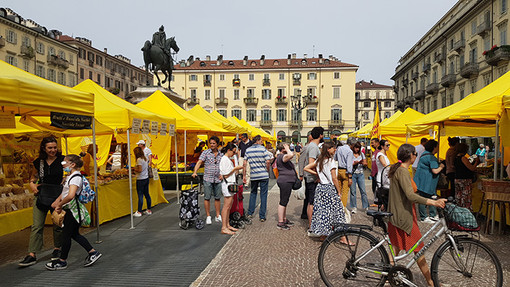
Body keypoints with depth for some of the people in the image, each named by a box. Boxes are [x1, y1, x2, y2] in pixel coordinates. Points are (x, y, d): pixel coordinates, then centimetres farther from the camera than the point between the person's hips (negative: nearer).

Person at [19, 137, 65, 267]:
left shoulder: (63, 160, -5)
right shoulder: (38, 162, 3)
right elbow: (33, 176, 20)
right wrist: (32, 184, 0)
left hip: (57, 197, -2)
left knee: (58, 225, 9)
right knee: (36, 226, -1)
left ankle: (57, 248, 28)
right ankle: (32, 255, 4)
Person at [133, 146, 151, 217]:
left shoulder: (139, 159, -14)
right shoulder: (145, 158, 11)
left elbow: (140, 170, -20)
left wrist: (135, 169, -2)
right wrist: (136, 169, 16)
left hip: (141, 179, -8)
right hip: (146, 178, 8)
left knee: (140, 195, -4)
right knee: (146, 194, 13)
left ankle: (139, 212, 0)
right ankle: (149, 210, 19)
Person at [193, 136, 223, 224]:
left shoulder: (221, 154, 8)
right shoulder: (206, 152, -1)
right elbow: (199, 162, -9)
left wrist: (222, 174, 3)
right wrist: (195, 172, -22)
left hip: (218, 179, 3)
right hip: (208, 179, -3)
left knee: (217, 198, 9)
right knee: (207, 198, 1)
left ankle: (218, 216, 19)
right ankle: (208, 217, 11)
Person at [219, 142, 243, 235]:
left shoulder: (229, 159, 17)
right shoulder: (224, 159, -13)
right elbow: (225, 175, -17)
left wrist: (237, 169, 9)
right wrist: (235, 168, -12)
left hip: (231, 184, 10)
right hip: (227, 184, -10)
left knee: (229, 206, 12)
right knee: (226, 206, -8)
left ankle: (227, 225, 19)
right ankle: (224, 228, -5)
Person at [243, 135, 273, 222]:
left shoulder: (248, 150, 4)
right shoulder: (263, 149, -5)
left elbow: (245, 163, 1)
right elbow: (268, 162, -12)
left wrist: (244, 175, 6)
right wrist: (267, 171, 6)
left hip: (253, 175, 3)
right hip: (264, 175, -3)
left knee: (253, 193, 21)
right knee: (263, 195, 4)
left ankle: (250, 213, 22)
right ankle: (262, 216, 6)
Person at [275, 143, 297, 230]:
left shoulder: (282, 157, 19)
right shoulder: (281, 156, -15)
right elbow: (291, 155, -33)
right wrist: (287, 149, -19)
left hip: (287, 181, 11)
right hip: (285, 181, -11)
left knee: (285, 202, 17)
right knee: (283, 202, -8)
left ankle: (284, 220, 26)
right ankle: (280, 223, -4)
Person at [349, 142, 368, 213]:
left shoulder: (362, 154, 12)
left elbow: (365, 163, 13)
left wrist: (362, 163, -8)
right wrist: (354, 163, -20)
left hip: (360, 174, 3)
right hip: (352, 174, -3)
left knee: (363, 191, 0)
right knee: (353, 191, -1)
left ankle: (365, 206, 8)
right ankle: (354, 207, 8)